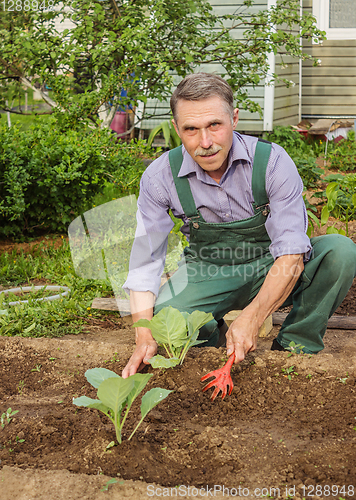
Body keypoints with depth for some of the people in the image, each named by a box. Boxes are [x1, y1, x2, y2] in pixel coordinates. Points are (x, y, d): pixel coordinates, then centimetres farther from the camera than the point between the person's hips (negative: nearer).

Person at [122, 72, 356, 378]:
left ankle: (293, 347, -11)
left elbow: (291, 255, -24)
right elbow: (145, 261, -12)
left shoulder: (272, 161, -20)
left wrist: (250, 320, -36)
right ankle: (213, 336, 4)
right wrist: (145, 339, -25)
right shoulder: (161, 177, -15)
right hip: (208, 271, 0)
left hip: (270, 268, 0)